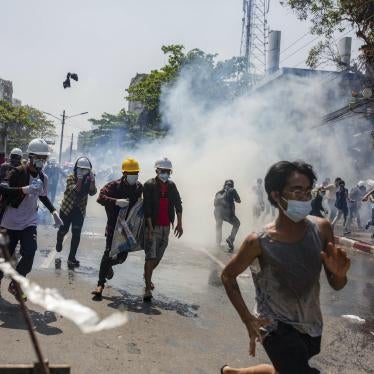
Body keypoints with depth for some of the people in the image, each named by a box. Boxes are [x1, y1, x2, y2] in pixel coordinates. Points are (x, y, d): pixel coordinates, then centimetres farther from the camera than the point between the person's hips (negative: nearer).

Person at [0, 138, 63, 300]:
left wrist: (54, 212, 10)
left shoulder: (43, 178, 4)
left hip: (29, 223, 4)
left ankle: (15, 284, 8)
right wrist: (25, 189, -35)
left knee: (29, 254, -14)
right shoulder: (17, 173, -15)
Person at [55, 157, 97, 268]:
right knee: (63, 230, 14)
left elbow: (92, 192, -19)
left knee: (76, 234, -6)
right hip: (67, 208, -1)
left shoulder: (88, 180, -3)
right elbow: (75, 190, -28)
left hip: (80, 210, 1)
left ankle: (72, 258, 1)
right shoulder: (71, 177, -12)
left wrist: (92, 180, -30)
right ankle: (59, 243, 49)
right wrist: (80, 179, -34)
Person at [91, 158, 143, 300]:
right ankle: (100, 285, 0)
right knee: (109, 253, -8)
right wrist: (116, 201, -33)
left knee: (122, 256, 7)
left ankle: (109, 265, 43)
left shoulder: (139, 187, 7)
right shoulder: (114, 185, -10)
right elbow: (101, 197, -20)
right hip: (114, 226, -4)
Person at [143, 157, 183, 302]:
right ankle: (148, 289, -7)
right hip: (153, 226, -5)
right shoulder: (149, 185, -7)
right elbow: (147, 208, -13)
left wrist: (179, 224, 9)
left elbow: (178, 204, 14)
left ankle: (147, 276, 38)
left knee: (158, 257, 13)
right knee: (151, 257, -10)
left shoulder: (171, 185, 9)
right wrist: (150, 228, -19)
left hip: (166, 227, 5)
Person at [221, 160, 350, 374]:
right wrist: (248, 319, -13)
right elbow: (228, 276, -5)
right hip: (277, 326, -5)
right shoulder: (260, 242, -20)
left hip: (311, 325, 5)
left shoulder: (322, 228, -11)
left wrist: (339, 273, -24)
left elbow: (337, 286, -1)